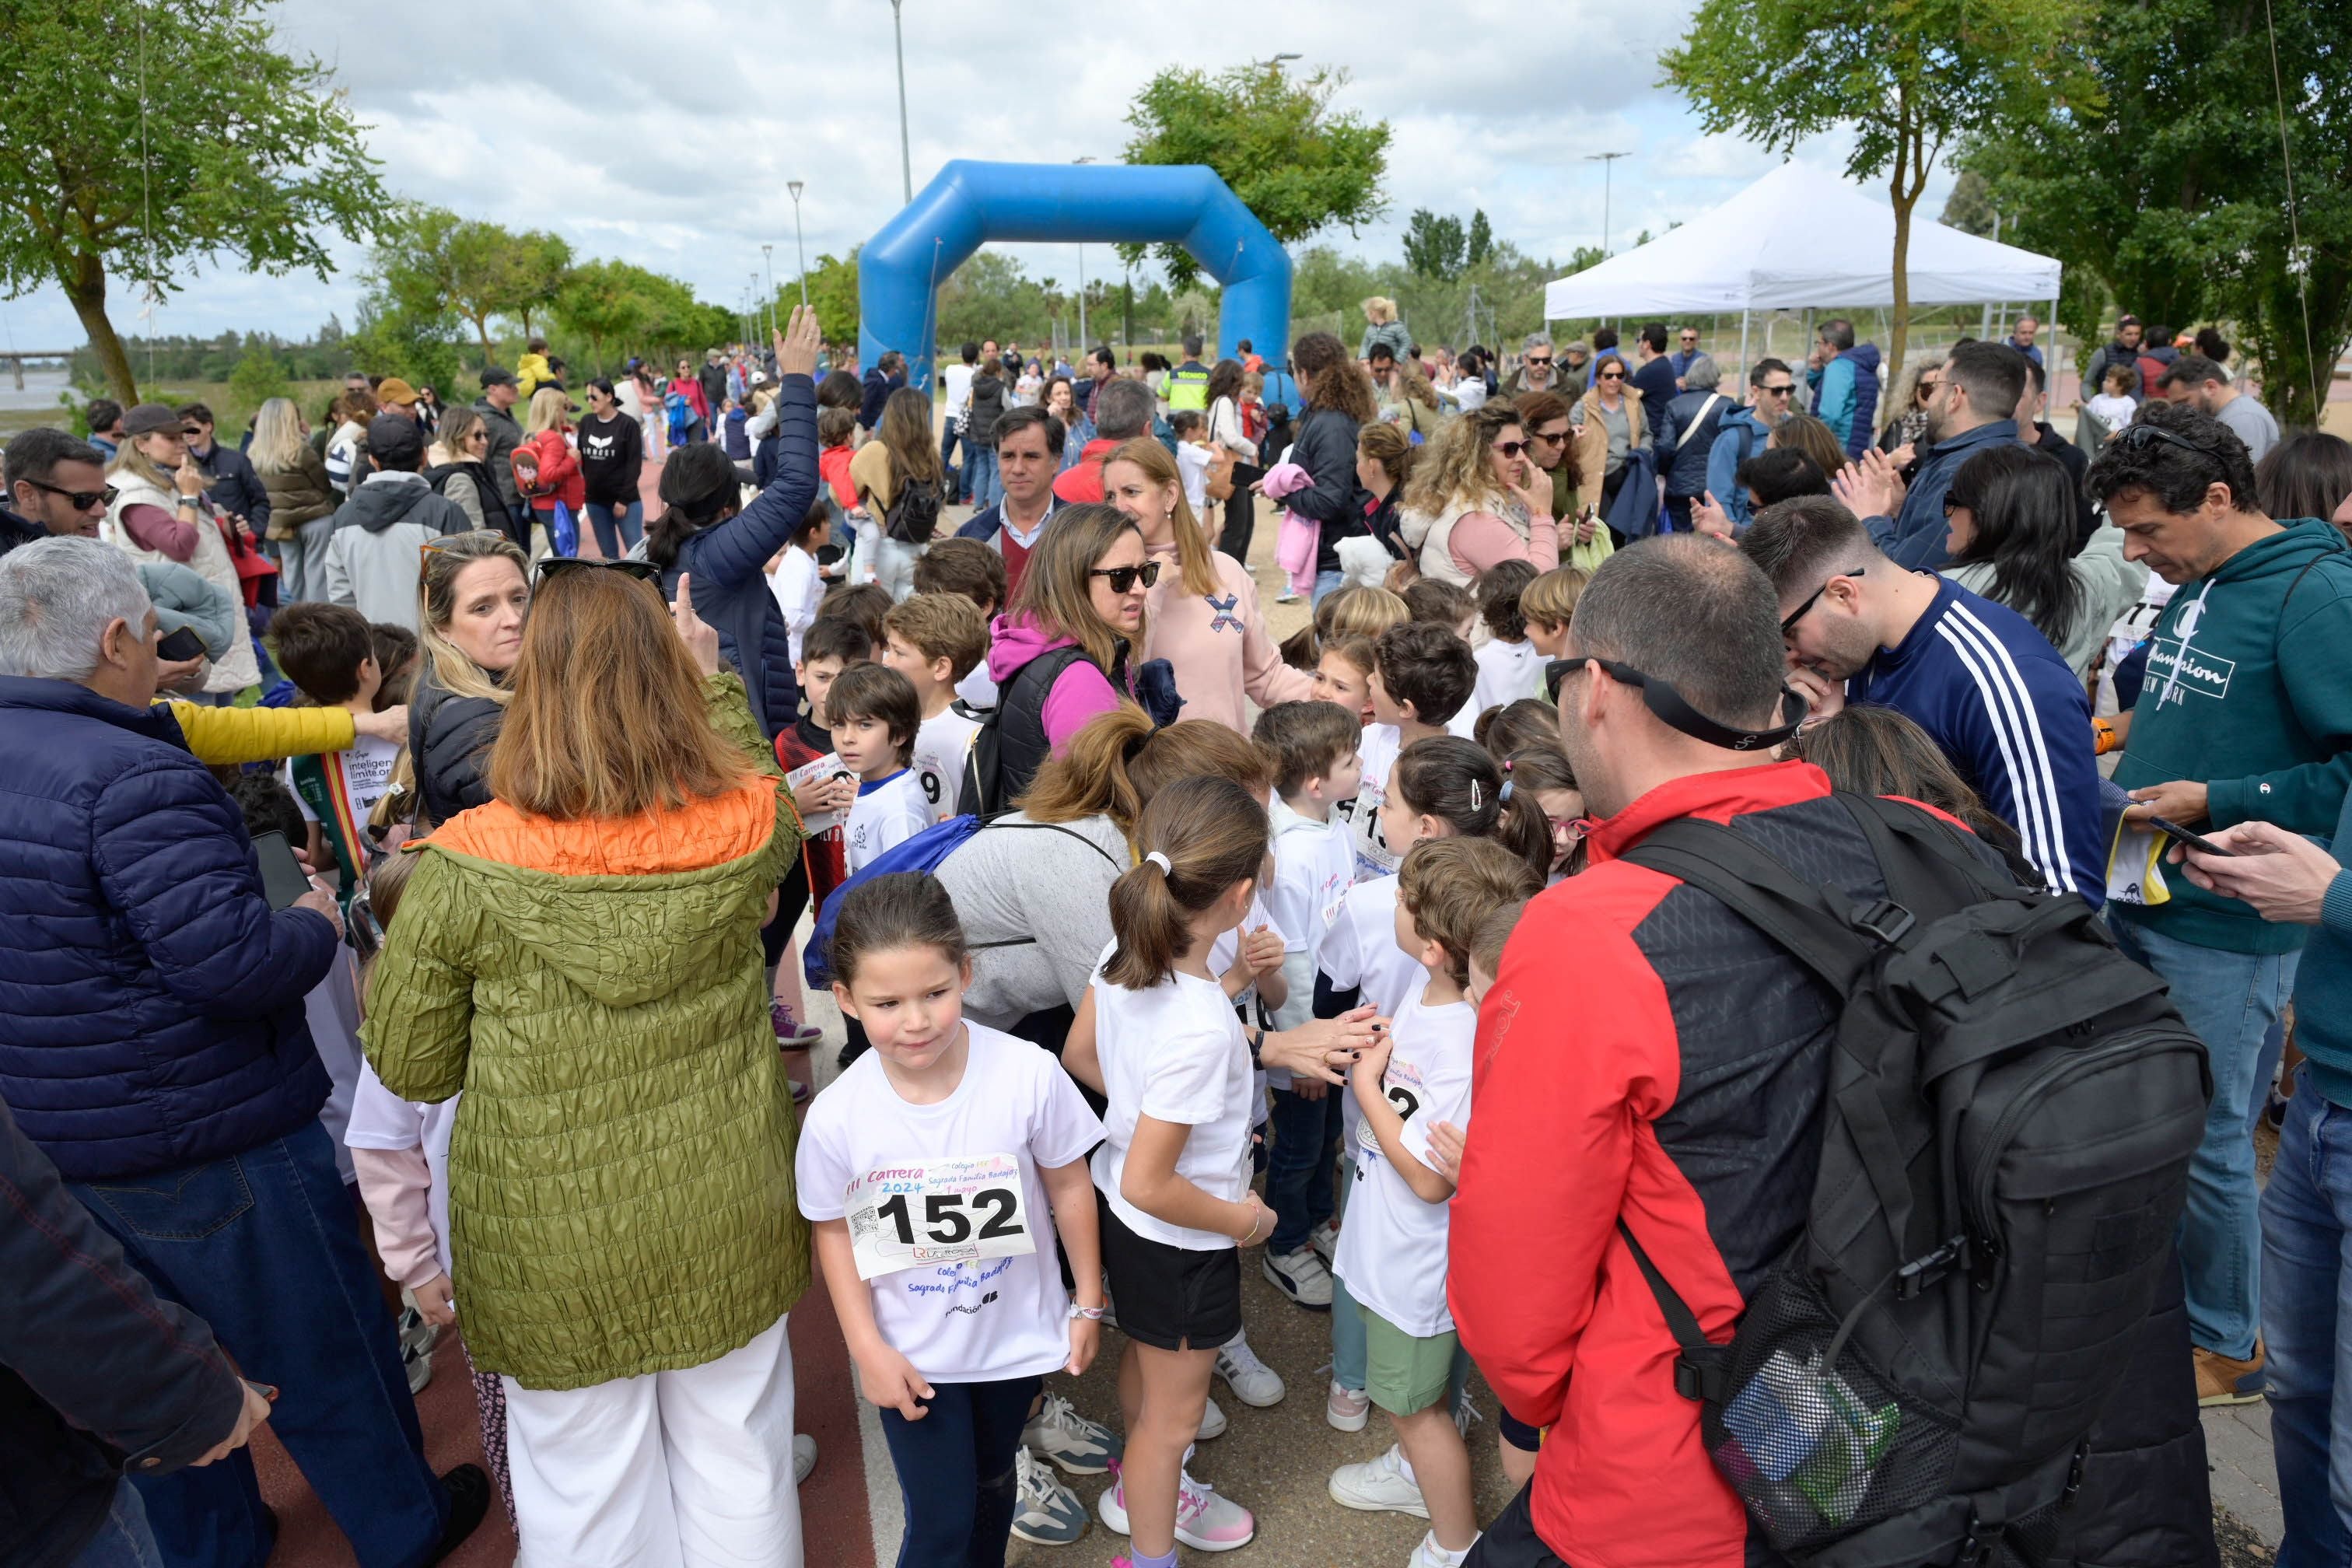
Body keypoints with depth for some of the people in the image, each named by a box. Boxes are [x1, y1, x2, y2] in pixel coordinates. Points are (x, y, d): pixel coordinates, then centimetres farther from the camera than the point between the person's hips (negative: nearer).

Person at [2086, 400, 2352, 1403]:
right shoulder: (2191, 588, 7)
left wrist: (2217, 804, -21)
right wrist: (2137, 759, 6)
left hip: (2224, 929, -8)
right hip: (2140, 898, 8)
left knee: (2204, 1140, 6)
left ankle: (2227, 1347, 27)